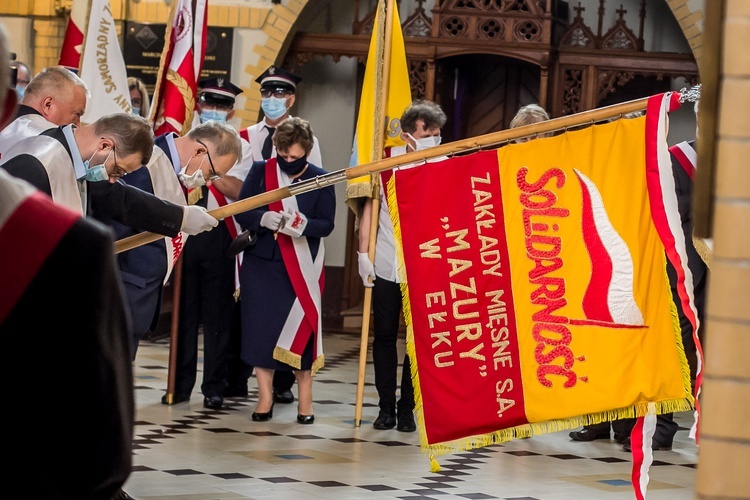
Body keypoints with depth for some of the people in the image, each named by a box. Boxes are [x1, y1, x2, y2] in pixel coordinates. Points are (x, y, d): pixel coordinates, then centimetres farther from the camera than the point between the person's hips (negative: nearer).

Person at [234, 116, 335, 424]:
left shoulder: (320, 180, -1)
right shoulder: (260, 171, 2)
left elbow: (326, 224, -6)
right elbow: (240, 211, -3)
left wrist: (303, 226, -27)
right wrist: (263, 218, -24)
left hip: (302, 268, -1)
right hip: (261, 263, 1)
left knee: (302, 327, -3)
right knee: (261, 328, 0)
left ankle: (304, 399, 8)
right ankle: (265, 397, 9)